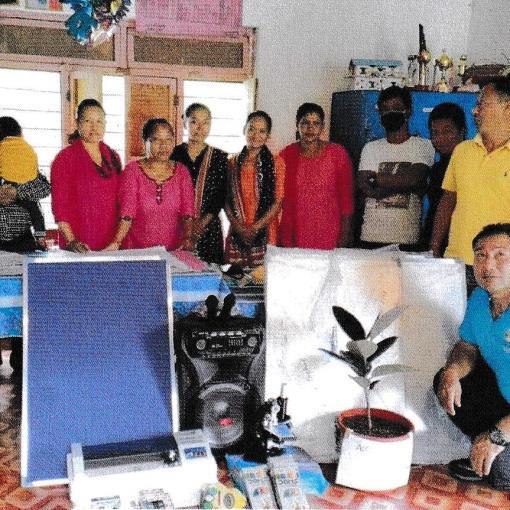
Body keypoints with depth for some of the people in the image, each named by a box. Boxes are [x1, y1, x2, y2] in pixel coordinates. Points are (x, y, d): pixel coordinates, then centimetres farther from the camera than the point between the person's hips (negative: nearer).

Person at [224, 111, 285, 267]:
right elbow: (226, 200, 6)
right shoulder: (232, 163, 9)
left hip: (264, 235, -2)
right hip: (236, 234, 2)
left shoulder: (276, 163, 2)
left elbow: (277, 202, -3)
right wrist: (238, 226, -7)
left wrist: (255, 228, -10)